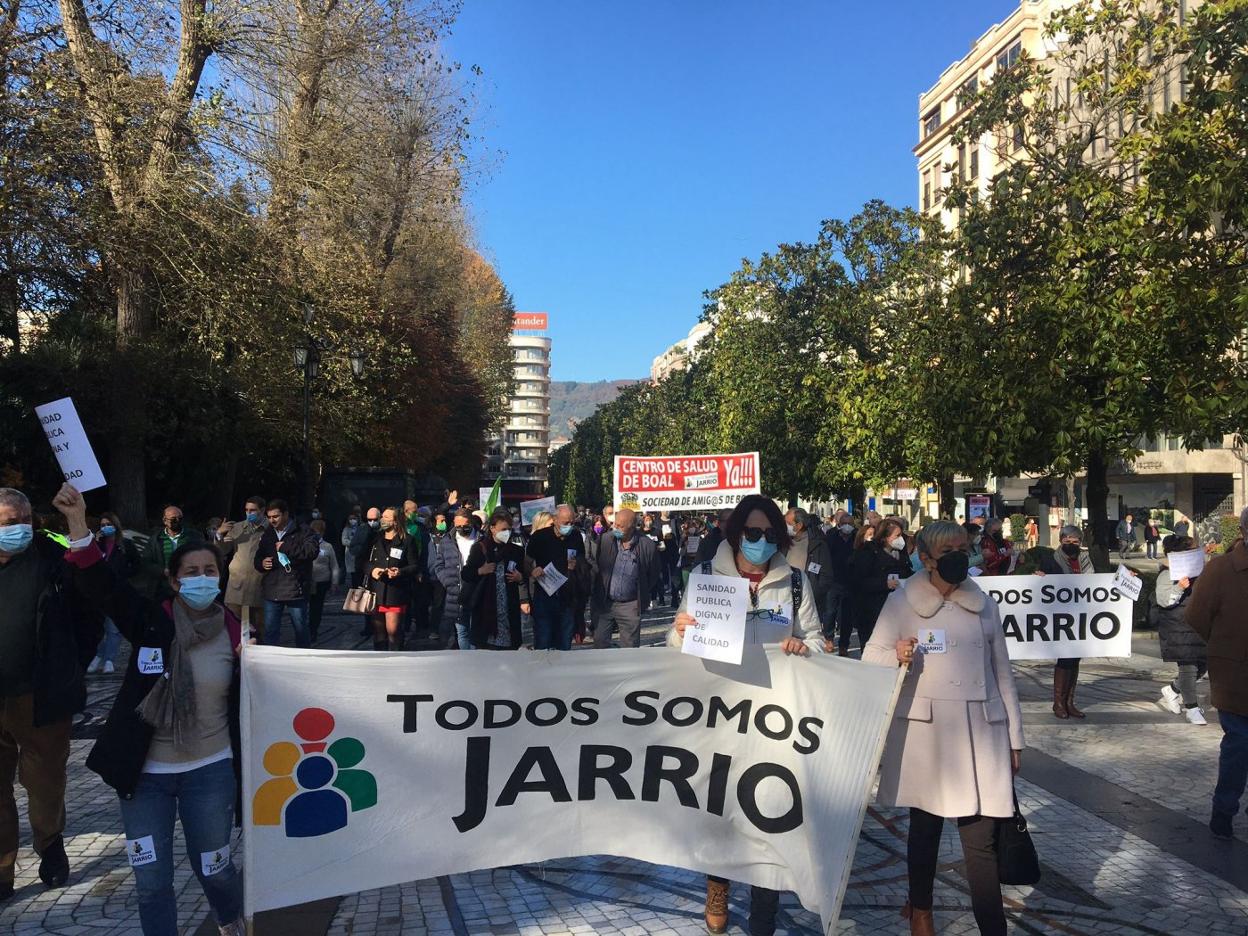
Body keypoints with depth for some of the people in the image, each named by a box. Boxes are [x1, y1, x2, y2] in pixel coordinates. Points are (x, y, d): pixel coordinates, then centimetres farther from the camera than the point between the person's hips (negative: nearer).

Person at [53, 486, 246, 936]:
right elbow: (97, 584, -23)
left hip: (211, 770, 0)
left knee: (212, 866, 15)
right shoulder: (152, 621, -8)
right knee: (151, 880, 7)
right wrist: (77, 520, -34)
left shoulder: (235, 633, -6)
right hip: (146, 772, 0)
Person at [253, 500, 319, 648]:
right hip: (272, 591, 5)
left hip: (295, 591, -4)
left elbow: (312, 551, -21)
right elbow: (256, 559, 24)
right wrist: (261, 564, 0)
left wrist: (286, 548, -18)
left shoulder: (302, 532, -3)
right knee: (270, 631, 9)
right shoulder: (266, 535, 13)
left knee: (301, 629, 7)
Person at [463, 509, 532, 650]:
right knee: (486, 647, -3)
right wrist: (480, 571, -11)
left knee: (509, 648, -2)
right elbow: (466, 574, 5)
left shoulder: (516, 551, 12)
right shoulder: (480, 548, 3)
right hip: (485, 608, -2)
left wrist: (520, 578, 1)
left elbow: (525, 578, 22)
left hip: (509, 608, 2)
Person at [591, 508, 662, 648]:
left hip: (630, 605, -2)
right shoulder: (605, 540, -5)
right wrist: (597, 595, 5)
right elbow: (596, 568, 8)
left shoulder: (648, 546, -12)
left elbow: (654, 575, 2)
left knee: (630, 648, 6)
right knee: (600, 644, 11)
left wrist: (644, 599, 2)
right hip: (604, 603, 3)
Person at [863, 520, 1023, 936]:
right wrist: (896, 657, -24)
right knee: (925, 825, 12)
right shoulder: (901, 602, -2)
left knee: (982, 839, -2)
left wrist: (1014, 737, 10)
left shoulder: (983, 604, 8)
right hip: (923, 731, -2)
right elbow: (870, 656, -1)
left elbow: (1001, 673, 11)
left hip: (980, 731, 2)